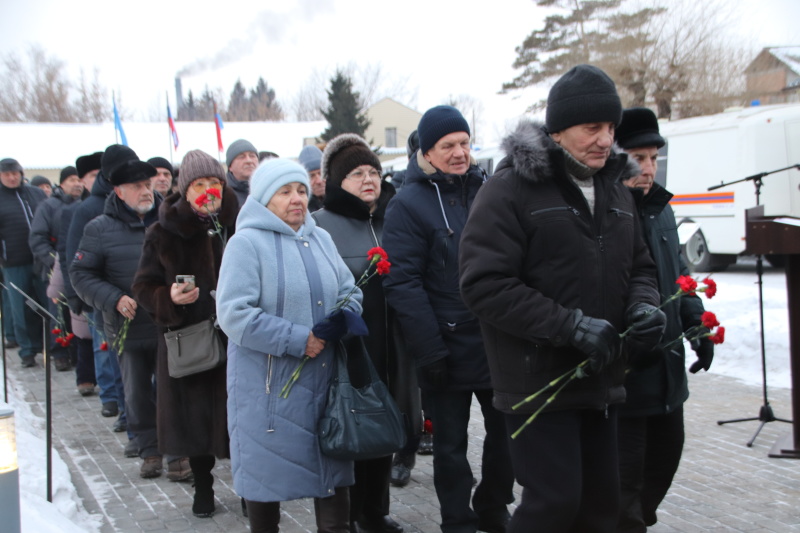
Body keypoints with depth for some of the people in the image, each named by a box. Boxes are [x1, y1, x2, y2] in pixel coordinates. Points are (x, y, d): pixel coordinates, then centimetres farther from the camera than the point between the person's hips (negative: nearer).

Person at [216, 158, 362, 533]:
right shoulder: (247, 243, -10)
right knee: (268, 467, 5)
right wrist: (297, 340, -19)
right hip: (269, 385, -6)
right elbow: (234, 314, -19)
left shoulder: (320, 239, 11)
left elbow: (349, 292, 14)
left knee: (331, 461, 11)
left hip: (324, 378, 6)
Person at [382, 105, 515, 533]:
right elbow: (403, 283, -15)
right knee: (451, 445, 8)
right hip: (449, 348, -5)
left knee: (506, 433, 14)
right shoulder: (409, 204, -9)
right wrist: (429, 350, -18)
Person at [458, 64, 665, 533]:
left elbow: (640, 266, 22)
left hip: (600, 381, 7)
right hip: (538, 379, -7)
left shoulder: (616, 190, 12)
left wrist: (643, 304, -3)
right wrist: (570, 325, -23)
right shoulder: (512, 189, -11)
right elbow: (484, 284, -18)